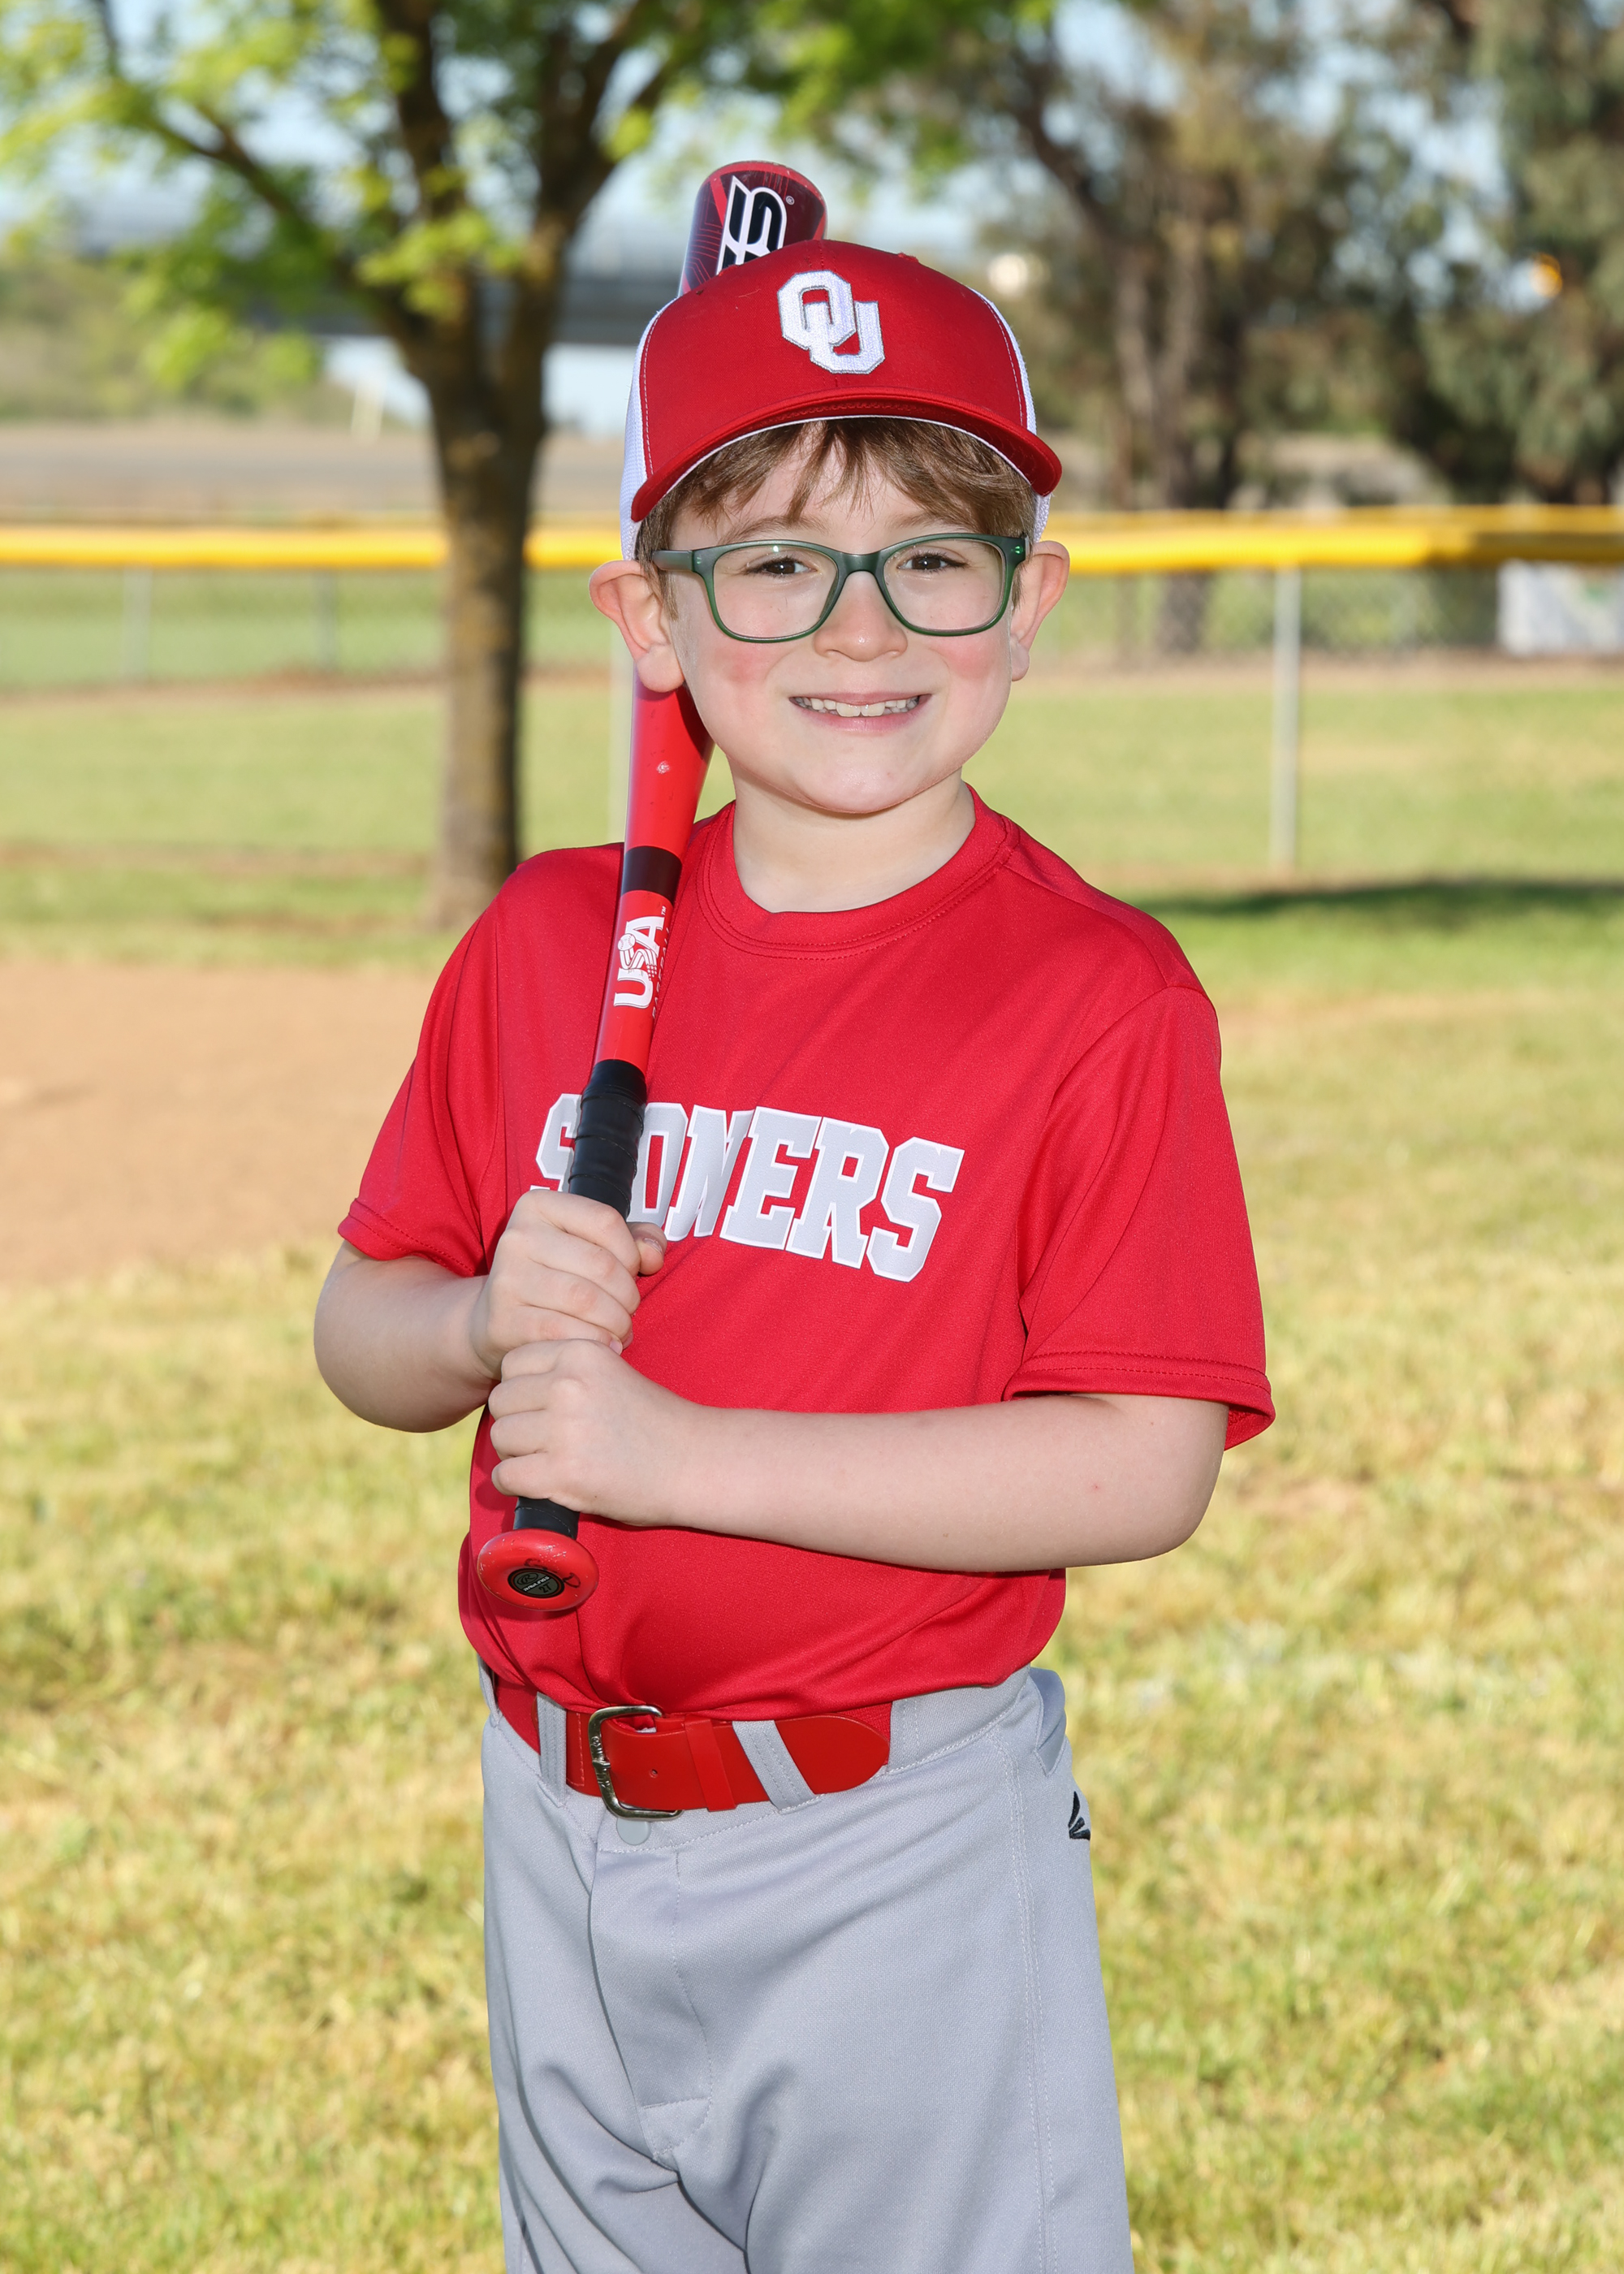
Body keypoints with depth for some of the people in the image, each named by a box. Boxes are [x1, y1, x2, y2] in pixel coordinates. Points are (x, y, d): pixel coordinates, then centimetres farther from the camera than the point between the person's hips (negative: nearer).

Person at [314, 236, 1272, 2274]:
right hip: (558, 1832, 5)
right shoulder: (546, 944, 2)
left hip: (896, 1863, -5)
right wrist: (486, 1325, -15)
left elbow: (1147, 1469, -19)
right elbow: (357, 1331, 9)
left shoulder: (1101, 995, -13)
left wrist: (677, 1449, -23)